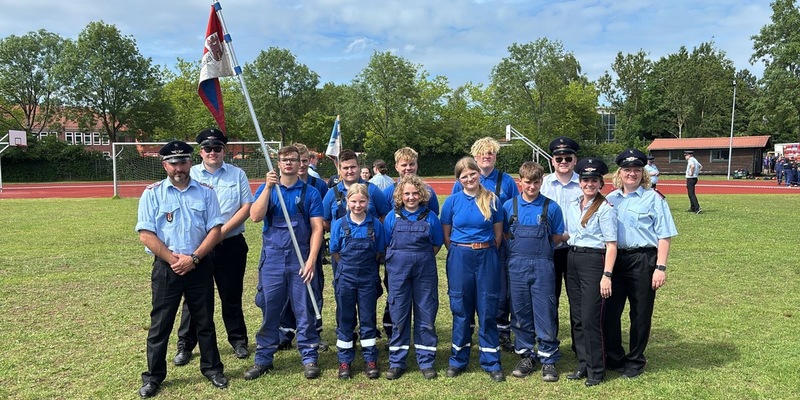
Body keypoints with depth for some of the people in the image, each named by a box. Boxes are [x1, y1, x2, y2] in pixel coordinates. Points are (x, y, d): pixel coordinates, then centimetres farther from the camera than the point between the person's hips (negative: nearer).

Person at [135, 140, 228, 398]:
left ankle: (212, 368, 25)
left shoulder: (205, 192, 3)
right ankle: (153, 376, 20)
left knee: (205, 321, 11)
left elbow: (215, 229, -2)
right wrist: (172, 258, -13)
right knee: (160, 323, 6)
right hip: (166, 267, -1)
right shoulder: (152, 194, 0)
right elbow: (146, 234, -6)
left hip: (200, 266, 1)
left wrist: (193, 258, -12)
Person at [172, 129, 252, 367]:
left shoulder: (237, 174, 5)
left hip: (231, 245, 0)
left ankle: (238, 340, 25)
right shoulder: (190, 175, 3)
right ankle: (185, 345, 18)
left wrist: (223, 230, -12)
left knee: (232, 296, 10)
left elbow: (246, 207, -2)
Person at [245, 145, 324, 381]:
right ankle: (263, 358, 21)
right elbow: (255, 217, -9)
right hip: (272, 259, 1)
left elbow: (317, 228, -3)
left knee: (304, 311, 5)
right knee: (269, 310, 9)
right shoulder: (266, 189, 7)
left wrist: (311, 260, -12)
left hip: (301, 261, -1)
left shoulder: (310, 193, 2)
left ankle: (309, 357, 17)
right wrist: (268, 187, -17)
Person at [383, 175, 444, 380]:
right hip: (398, 270, 0)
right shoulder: (392, 217, 1)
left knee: (426, 316, 5)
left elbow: (437, 244, 8)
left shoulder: (430, 217, 1)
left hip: (425, 271, 0)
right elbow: (386, 244, 8)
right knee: (399, 316, 6)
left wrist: (422, 259, 3)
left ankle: (426, 362, 18)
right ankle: (396, 362, 17)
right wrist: (402, 260, 3)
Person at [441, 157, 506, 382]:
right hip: (460, 259, 0)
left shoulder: (492, 200, 0)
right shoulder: (452, 201, 1)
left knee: (487, 311, 4)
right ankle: (458, 361, 22)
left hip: (487, 258, 0)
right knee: (460, 310, 9)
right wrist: (459, 253, 7)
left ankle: (492, 362, 17)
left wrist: (486, 252, 8)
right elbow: (446, 235, 7)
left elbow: (498, 233, 7)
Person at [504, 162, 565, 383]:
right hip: (517, 266, 2)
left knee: (545, 314, 3)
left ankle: (549, 359, 17)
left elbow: (556, 238, 5)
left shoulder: (551, 207, -1)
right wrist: (520, 247, -1)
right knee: (520, 313, 10)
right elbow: (505, 235, 9)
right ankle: (526, 355, 26)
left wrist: (539, 247, -3)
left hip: (542, 266, -2)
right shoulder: (509, 206, 2)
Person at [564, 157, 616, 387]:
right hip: (572, 260, 6)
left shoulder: (604, 209, -8)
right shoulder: (572, 206, 11)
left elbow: (611, 245, -11)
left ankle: (596, 370, 11)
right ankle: (583, 365, 23)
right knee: (576, 317, 10)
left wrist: (607, 275, -16)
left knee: (589, 318, -4)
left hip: (593, 261, -6)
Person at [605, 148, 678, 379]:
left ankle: (635, 361, 24)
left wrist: (661, 268, -12)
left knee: (640, 313, 7)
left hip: (643, 260, -4)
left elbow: (664, 236, -6)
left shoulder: (653, 199, -3)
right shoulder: (610, 199, 9)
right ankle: (613, 357, 25)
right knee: (610, 311, 6)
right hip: (614, 259, 4)